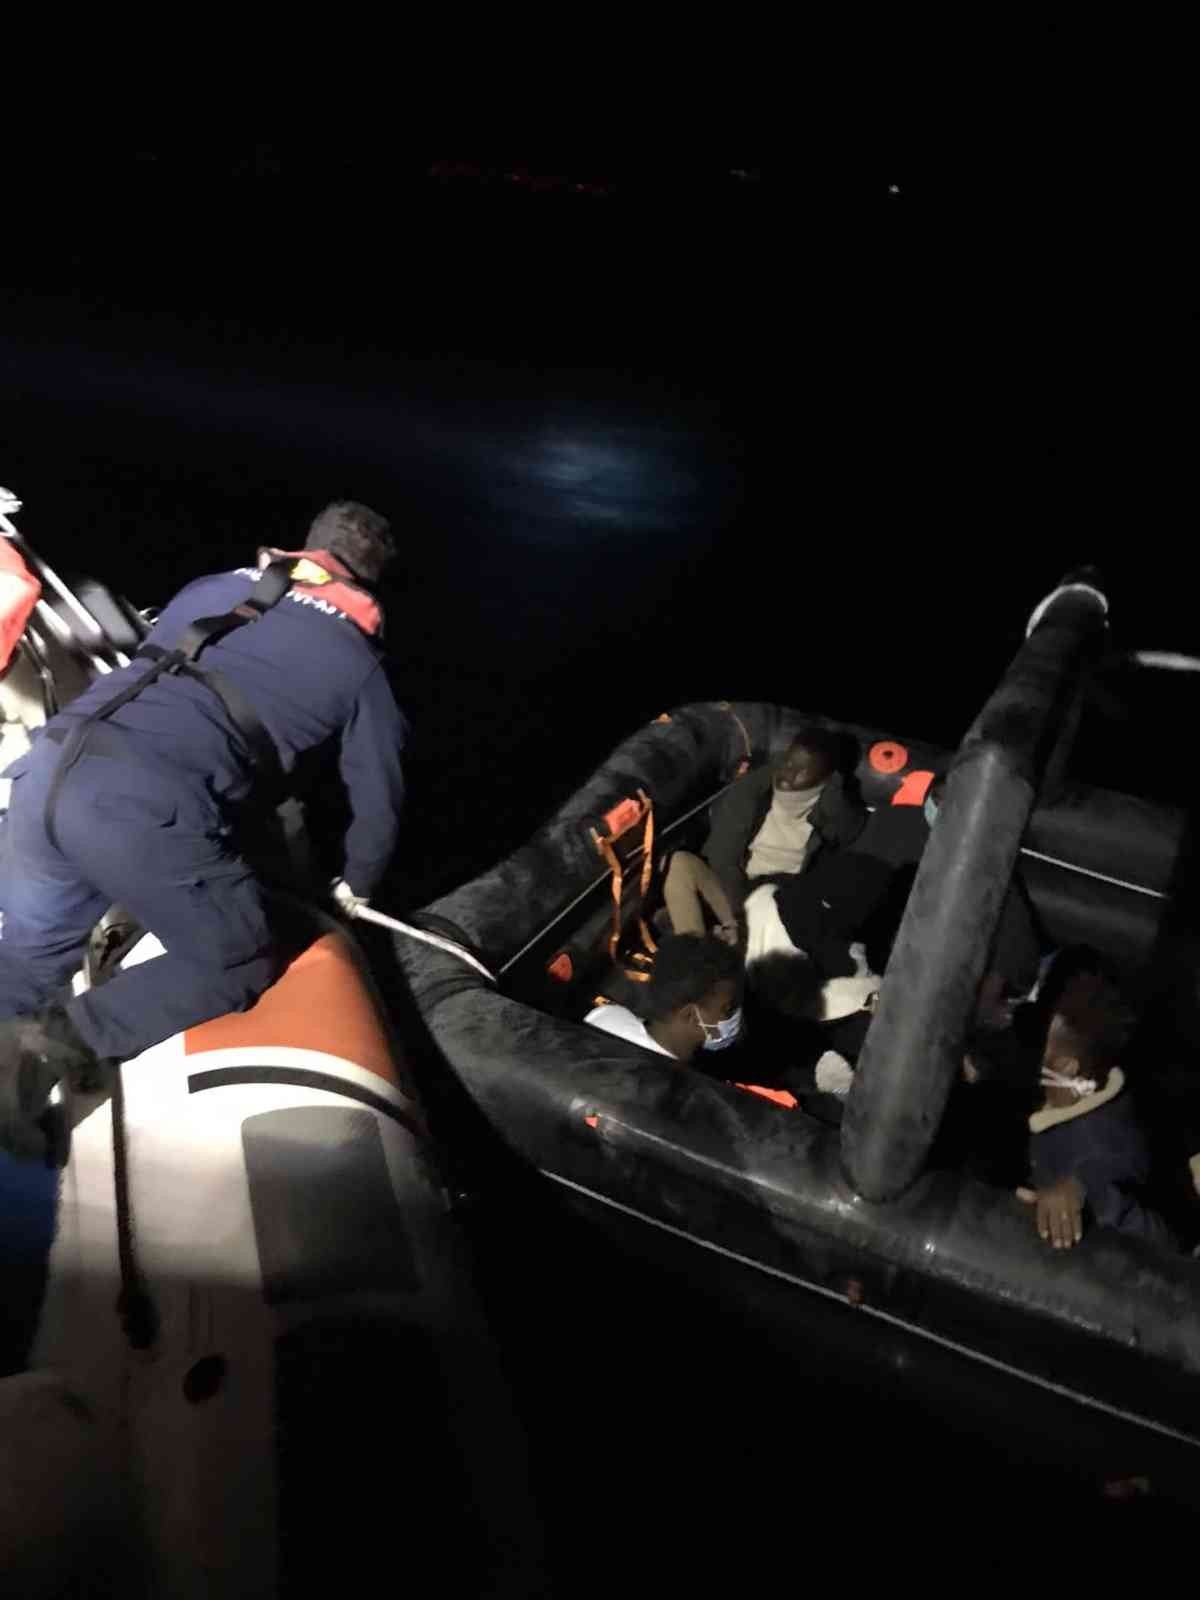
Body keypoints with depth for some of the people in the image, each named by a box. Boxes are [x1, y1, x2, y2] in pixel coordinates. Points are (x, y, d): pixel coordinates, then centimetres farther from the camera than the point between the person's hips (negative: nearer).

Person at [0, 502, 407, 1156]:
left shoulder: (209, 587, 28)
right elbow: (377, 797, 21)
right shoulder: (359, 660, 16)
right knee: (238, 966, 14)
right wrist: (358, 884, 43)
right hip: (153, 807, -6)